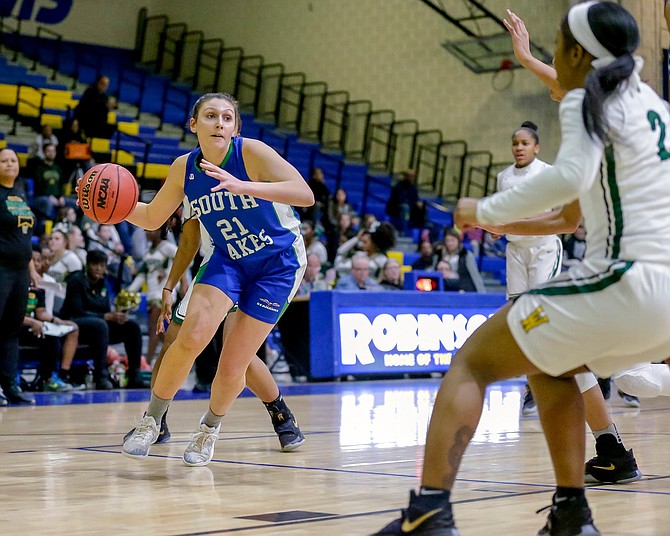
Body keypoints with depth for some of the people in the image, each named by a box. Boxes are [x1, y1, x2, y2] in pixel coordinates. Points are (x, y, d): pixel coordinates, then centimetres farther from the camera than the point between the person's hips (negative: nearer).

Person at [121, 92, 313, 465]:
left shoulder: (251, 152, -23)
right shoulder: (184, 168, -7)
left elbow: (305, 196, -35)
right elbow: (152, 218, 7)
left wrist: (241, 186, -47)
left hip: (278, 264, -3)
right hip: (229, 260, 3)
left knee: (232, 368, -4)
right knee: (191, 337, -21)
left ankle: (211, 428, 27)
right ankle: (152, 421, 0)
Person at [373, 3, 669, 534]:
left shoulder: (587, 100, -3)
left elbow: (572, 174, -22)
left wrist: (487, 210, -13)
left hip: (626, 282, -8)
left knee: (473, 363, 0)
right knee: (548, 365, 29)